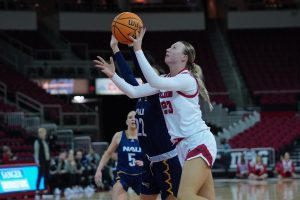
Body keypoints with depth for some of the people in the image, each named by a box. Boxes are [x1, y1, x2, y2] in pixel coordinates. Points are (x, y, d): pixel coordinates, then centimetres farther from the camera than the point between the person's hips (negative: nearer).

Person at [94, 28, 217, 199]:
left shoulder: (187, 79, -12)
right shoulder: (164, 80, 14)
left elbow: (155, 82, -28)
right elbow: (134, 92, 7)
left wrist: (138, 50, -27)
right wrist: (113, 76, -5)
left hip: (199, 142, -8)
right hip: (183, 145, 8)